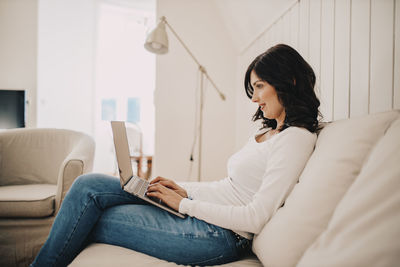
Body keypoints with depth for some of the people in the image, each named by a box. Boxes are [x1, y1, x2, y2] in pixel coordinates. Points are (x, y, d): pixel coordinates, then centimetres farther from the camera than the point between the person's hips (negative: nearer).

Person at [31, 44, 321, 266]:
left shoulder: (296, 137, -13)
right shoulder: (268, 130, 16)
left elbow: (255, 218, -18)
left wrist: (185, 204, -13)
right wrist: (184, 190, 6)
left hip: (219, 234, -9)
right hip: (202, 209, 9)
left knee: (90, 221, -7)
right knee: (89, 185, -1)